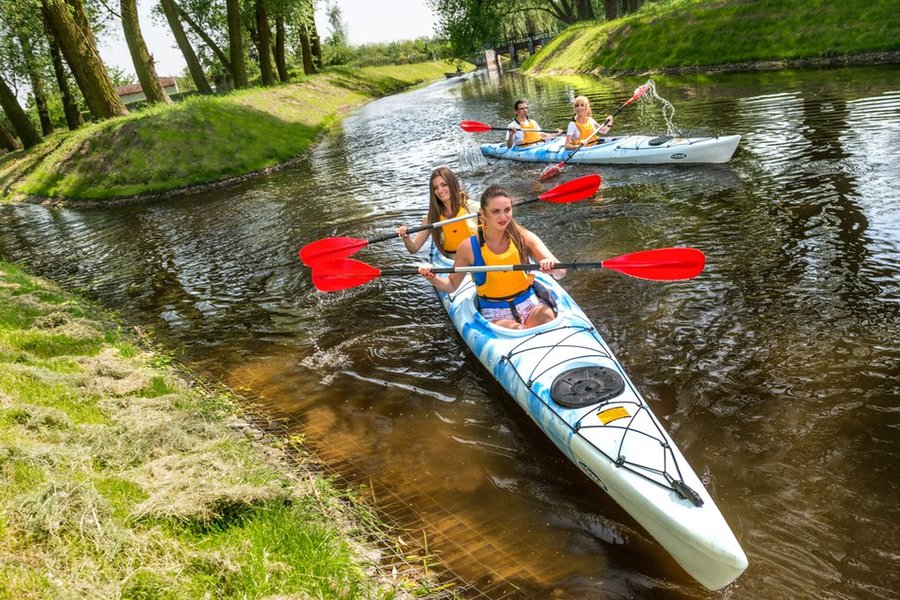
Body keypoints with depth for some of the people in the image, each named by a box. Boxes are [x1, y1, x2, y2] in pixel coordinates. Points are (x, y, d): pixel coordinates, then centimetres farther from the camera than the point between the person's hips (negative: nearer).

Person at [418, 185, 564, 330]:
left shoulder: (524, 237, -6)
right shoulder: (469, 247, -8)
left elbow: (561, 272, -9)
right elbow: (452, 285, 7)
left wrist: (551, 266, -32)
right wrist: (433, 279, -14)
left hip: (528, 302, 2)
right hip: (494, 314, -1)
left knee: (548, 317, -31)